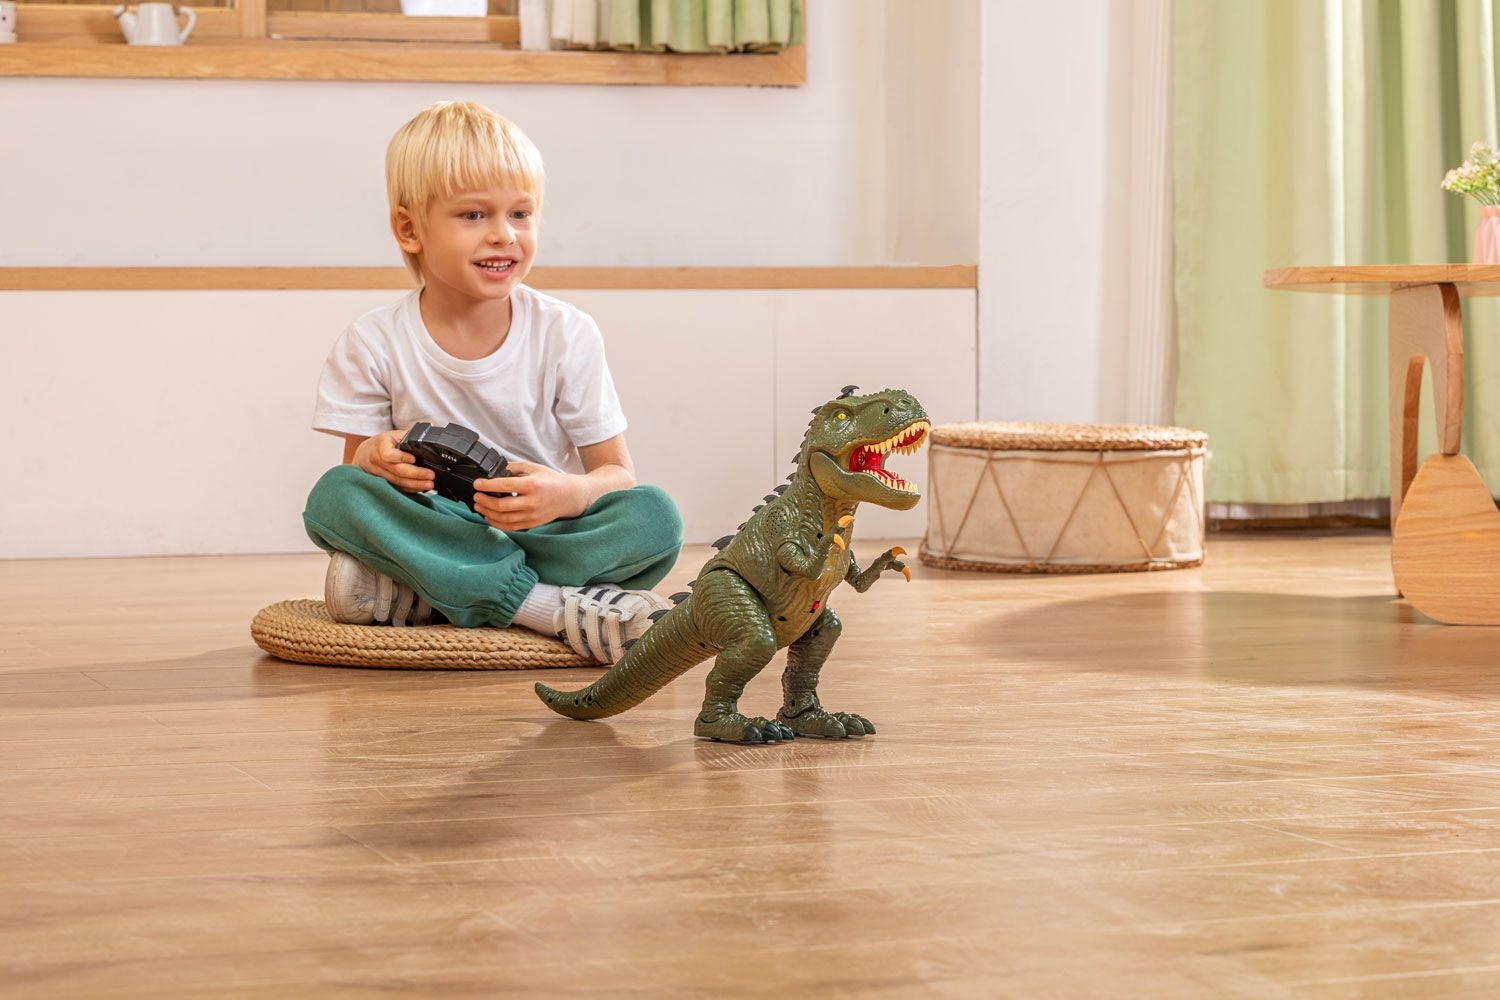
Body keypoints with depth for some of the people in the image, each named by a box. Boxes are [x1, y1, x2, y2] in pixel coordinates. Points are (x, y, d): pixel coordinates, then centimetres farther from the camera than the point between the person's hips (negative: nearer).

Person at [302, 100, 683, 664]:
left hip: (540, 532, 1)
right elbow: (351, 473, 0)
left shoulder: (567, 336, -3)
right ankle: (554, 606, -32)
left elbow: (617, 474, -2)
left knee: (656, 516, -27)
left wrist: (570, 493, -27)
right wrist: (375, 461, -26)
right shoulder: (374, 344, -3)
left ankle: (415, 599, -28)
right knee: (334, 495, -29)